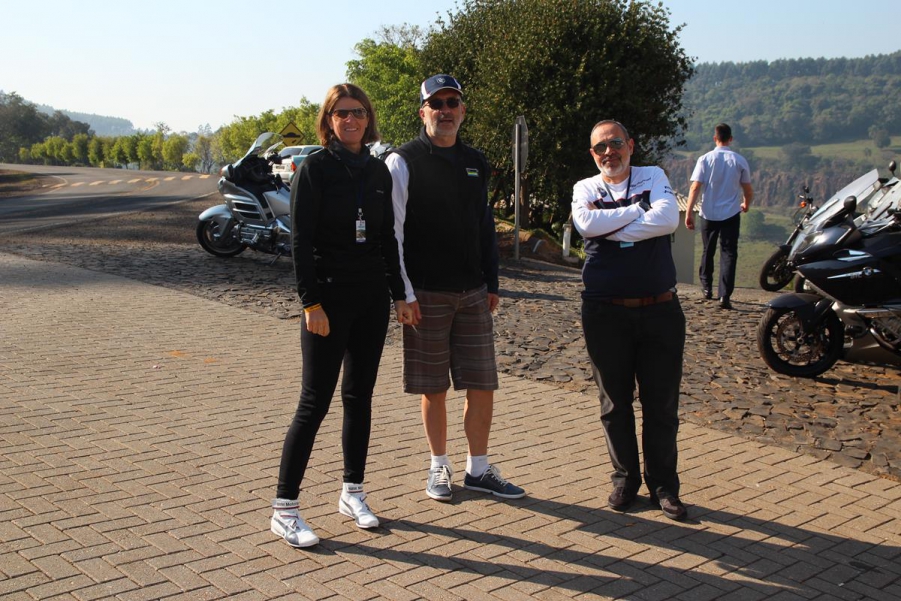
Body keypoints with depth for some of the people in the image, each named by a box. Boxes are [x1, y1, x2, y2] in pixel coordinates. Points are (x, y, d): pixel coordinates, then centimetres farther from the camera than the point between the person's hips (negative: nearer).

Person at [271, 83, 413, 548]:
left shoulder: (378, 170, 10)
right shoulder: (315, 168, -6)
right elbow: (301, 240, -11)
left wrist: (399, 294, 10)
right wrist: (311, 302, -17)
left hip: (372, 299, 6)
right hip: (330, 297, -5)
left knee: (360, 398, 11)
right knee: (315, 401, -5)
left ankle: (352, 492, 24)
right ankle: (284, 508, 2)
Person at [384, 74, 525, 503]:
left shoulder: (475, 163, 13)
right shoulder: (403, 162, -4)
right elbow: (391, 232, -8)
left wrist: (491, 283, 15)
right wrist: (404, 292, -13)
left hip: (473, 293, 5)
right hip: (426, 294, -4)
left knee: (483, 385, 5)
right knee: (434, 388, 4)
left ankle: (478, 469, 18)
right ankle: (439, 468, 21)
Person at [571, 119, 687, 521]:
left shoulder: (654, 177, 7)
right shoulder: (585, 188, 8)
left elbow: (668, 219, -14)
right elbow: (586, 224, -15)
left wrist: (611, 228, -12)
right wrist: (640, 208, -10)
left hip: (659, 308, 0)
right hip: (605, 311, 0)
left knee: (662, 404, 4)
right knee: (615, 403, 9)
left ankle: (663, 485, 17)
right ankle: (625, 479, 23)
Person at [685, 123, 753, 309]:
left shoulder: (705, 159, -4)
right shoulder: (739, 161, -2)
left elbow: (695, 188, -11)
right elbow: (748, 190, 5)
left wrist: (689, 212, -8)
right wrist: (746, 204, 25)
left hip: (709, 214, 1)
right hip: (731, 215, -1)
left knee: (708, 252, 18)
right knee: (728, 254, -1)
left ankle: (707, 287, 29)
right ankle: (725, 295, -10)